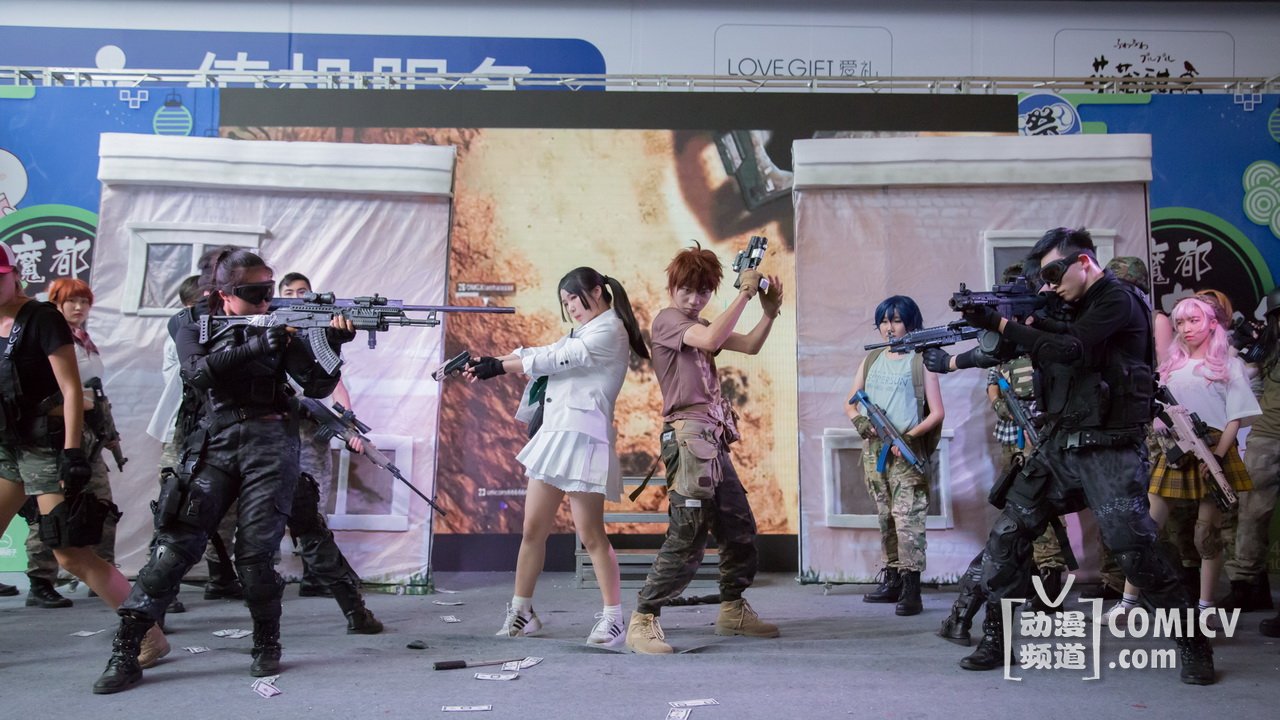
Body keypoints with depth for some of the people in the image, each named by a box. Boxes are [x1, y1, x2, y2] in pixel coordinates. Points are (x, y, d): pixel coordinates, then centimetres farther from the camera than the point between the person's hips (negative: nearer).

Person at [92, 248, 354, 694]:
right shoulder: (196, 329, 9)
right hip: (214, 444, 0)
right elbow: (200, 374, -11)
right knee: (176, 543, -8)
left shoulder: (279, 329, 10)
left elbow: (317, 386, 2)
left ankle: (267, 644, 14)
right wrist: (256, 346, -20)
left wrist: (332, 344, -15)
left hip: (270, 443, 0)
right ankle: (124, 652, -4)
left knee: (255, 551, -5)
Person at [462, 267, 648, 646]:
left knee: (591, 535, -6)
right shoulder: (583, 334, 25)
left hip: (582, 439, -9)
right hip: (553, 436, 9)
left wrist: (498, 367, -8)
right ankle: (520, 612, 15)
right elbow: (537, 352, 16)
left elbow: (552, 361, -11)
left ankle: (613, 618, 2)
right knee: (533, 529, 8)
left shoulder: (609, 332, -6)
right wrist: (488, 362, 3)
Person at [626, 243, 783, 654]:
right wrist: (745, 293, -16)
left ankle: (732, 610, 28)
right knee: (688, 535, -13)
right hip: (688, 434, -9)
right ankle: (643, 621, -8)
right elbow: (712, 339, -23)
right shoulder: (667, 319, -4)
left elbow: (751, 346, 18)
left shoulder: (699, 325, 22)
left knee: (739, 527, 14)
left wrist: (770, 312, 2)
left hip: (713, 439, 9)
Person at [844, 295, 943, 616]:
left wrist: (910, 436, -16)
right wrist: (859, 421, -6)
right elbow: (850, 404, 16)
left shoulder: (920, 361, 2)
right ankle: (892, 581, 19)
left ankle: (911, 590, -12)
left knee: (908, 519, -12)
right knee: (885, 518, 11)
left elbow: (936, 412, -2)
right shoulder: (871, 360, 15)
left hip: (907, 451, -5)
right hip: (874, 449, 5)